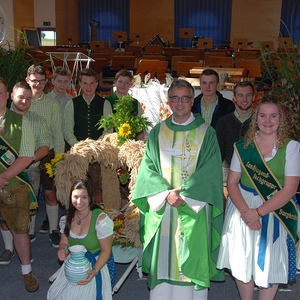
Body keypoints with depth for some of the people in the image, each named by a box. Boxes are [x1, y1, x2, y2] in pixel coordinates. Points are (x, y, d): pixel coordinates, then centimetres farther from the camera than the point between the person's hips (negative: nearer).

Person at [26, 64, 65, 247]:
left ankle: (53, 229, 13)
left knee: (50, 193, 1)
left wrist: (59, 157, 0)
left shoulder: (52, 104, 2)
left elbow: (57, 132, 5)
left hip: (48, 153, -1)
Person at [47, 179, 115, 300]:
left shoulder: (101, 219, -17)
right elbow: (64, 242, 11)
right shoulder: (67, 218, 1)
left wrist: (94, 271, -28)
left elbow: (106, 250, -14)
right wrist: (63, 250, -15)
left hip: (99, 263, -5)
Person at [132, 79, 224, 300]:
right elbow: (148, 167, 2)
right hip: (162, 208, 2)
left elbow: (210, 171, -6)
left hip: (194, 207, -2)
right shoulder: (157, 133, 9)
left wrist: (183, 195, -15)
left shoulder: (207, 133, 2)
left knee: (192, 258, 2)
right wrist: (166, 194, -14)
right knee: (163, 258, 6)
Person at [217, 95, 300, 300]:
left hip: (276, 212, -2)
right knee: (243, 262, 9)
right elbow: (232, 182, -2)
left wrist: (258, 212, -17)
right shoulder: (243, 146, 1)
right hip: (243, 209, 2)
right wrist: (245, 211, -17)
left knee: (271, 264, 6)